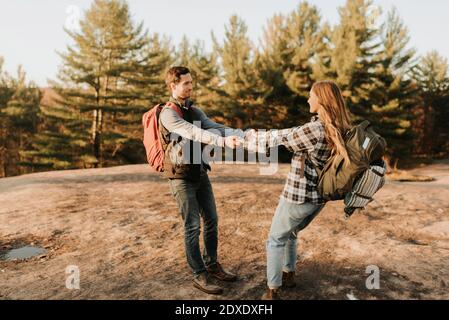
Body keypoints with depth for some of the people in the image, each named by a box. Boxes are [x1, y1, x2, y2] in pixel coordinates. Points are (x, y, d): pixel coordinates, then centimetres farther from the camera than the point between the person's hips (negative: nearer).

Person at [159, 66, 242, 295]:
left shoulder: (195, 111, 11)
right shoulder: (168, 114, -13)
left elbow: (217, 128, -2)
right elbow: (194, 134, -29)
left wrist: (246, 134, -17)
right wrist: (224, 142, -42)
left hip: (200, 173, 7)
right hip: (181, 177, -7)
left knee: (211, 220, 12)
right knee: (193, 226, -3)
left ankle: (212, 265, 29)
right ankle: (199, 276, 11)